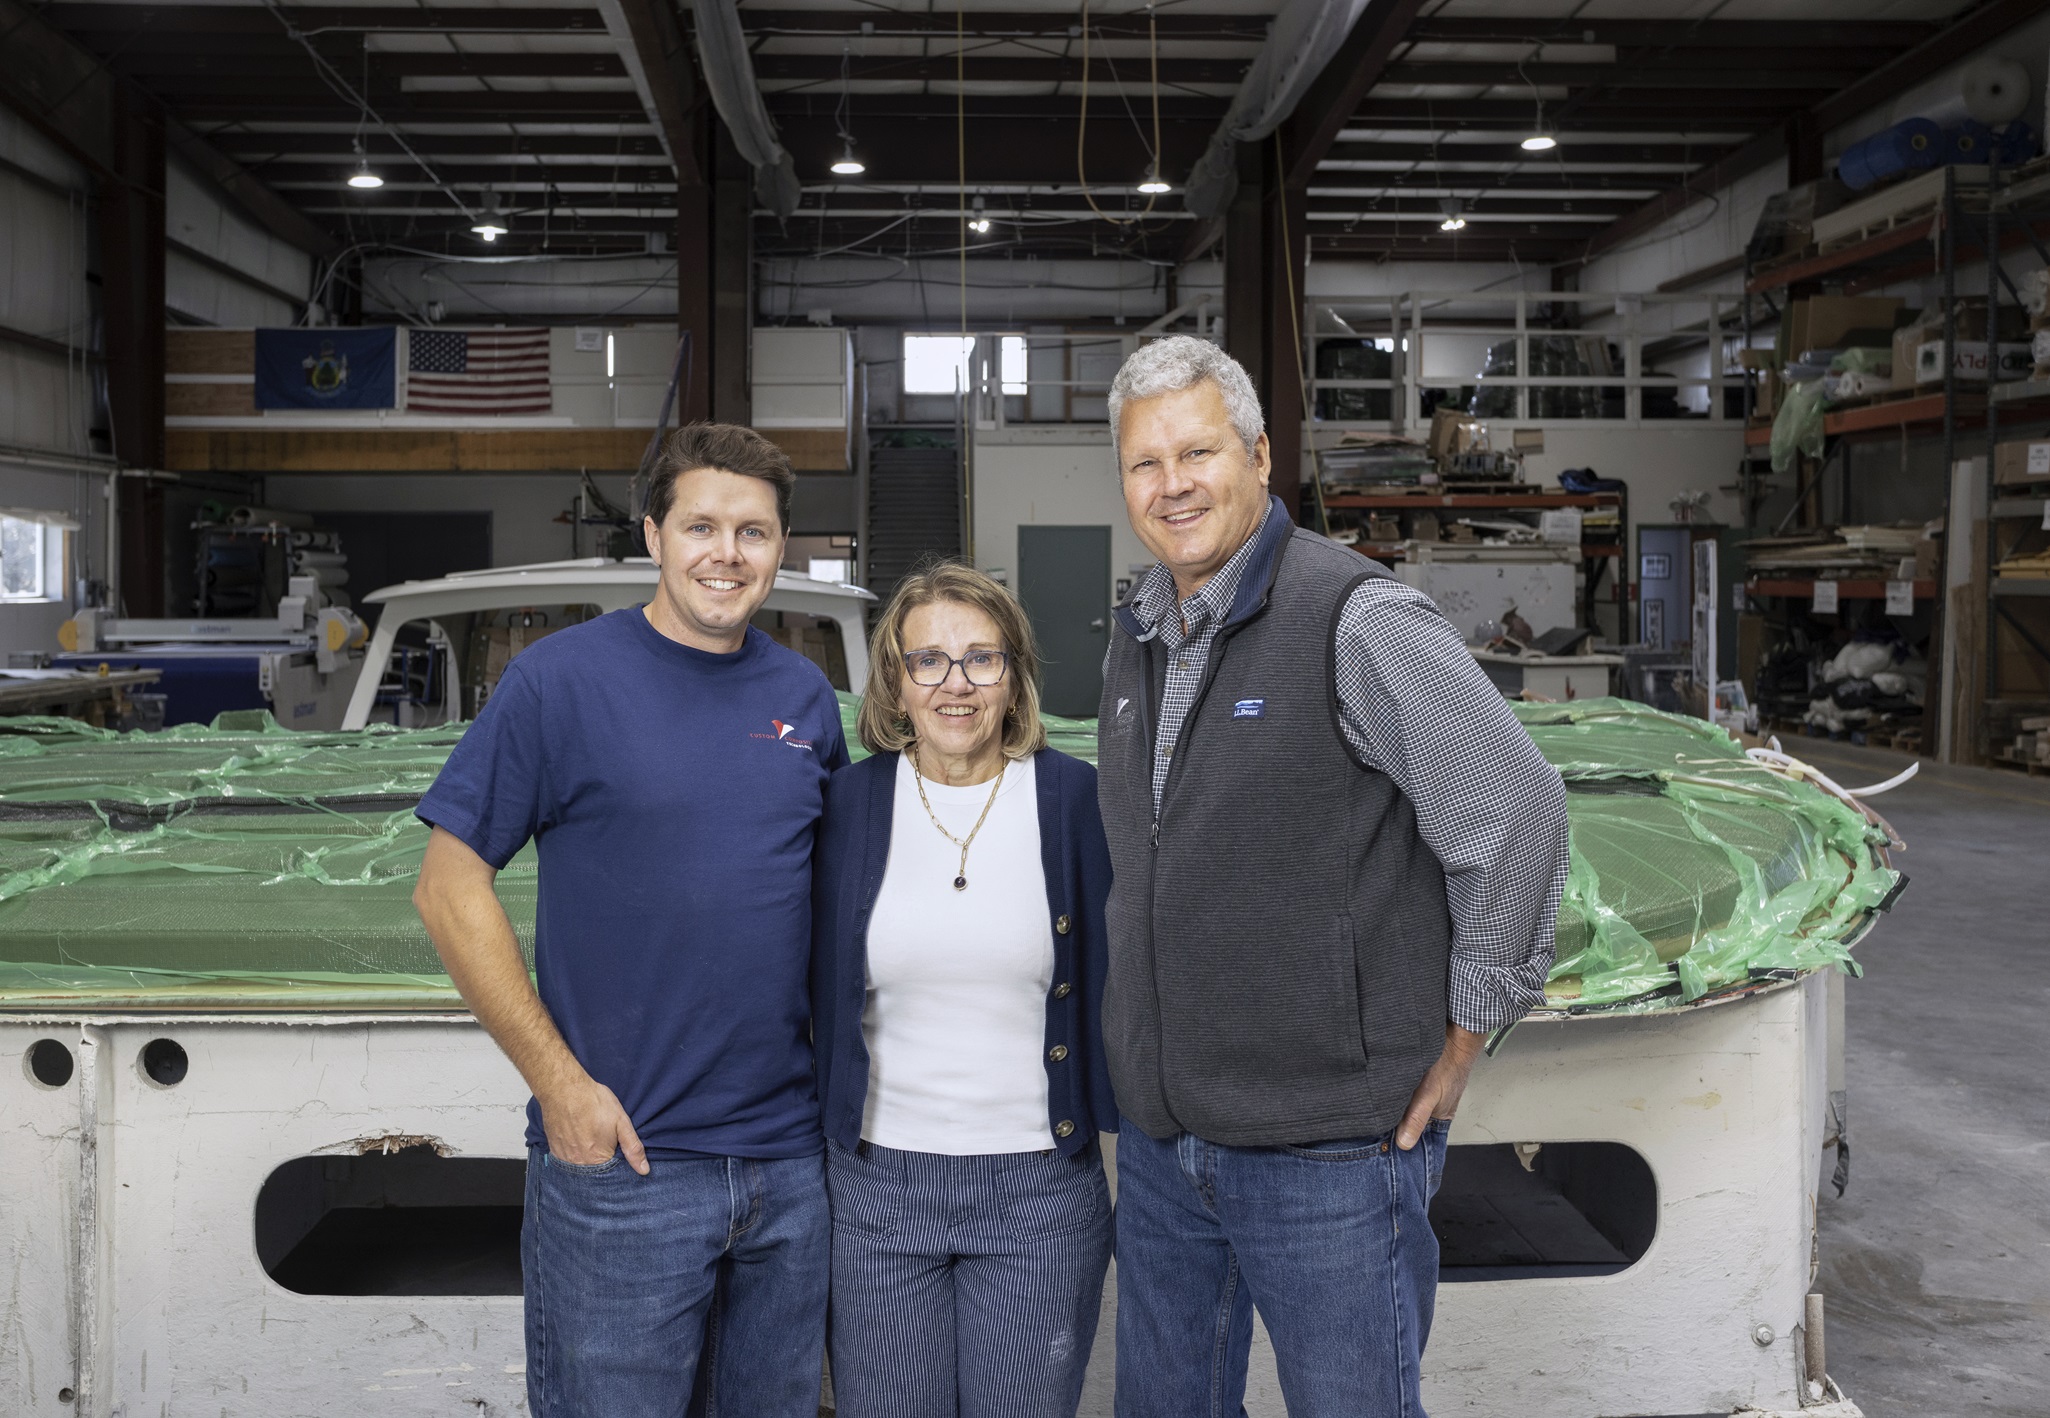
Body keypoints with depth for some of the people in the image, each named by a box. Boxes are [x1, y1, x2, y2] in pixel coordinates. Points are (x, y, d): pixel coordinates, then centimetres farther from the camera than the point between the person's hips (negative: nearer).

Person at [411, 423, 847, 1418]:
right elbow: (448, 889, -8)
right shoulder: (562, 679, -8)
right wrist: (560, 1082, -12)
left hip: (791, 1159, 5)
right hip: (619, 1157, -4)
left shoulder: (805, 697, 6)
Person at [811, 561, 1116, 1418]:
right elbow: (816, 989, 7)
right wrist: (815, 1149, 8)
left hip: (1040, 1187, -1)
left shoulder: (1075, 798, -4)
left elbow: (1116, 983, 2)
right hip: (877, 1185, 1)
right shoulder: (850, 801, -1)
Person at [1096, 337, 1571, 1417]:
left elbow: (1517, 818, -14)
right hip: (1159, 1139, 7)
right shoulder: (1137, 638, 10)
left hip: (1330, 1150, -7)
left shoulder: (1359, 620, -15)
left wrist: (1465, 1036, -9)